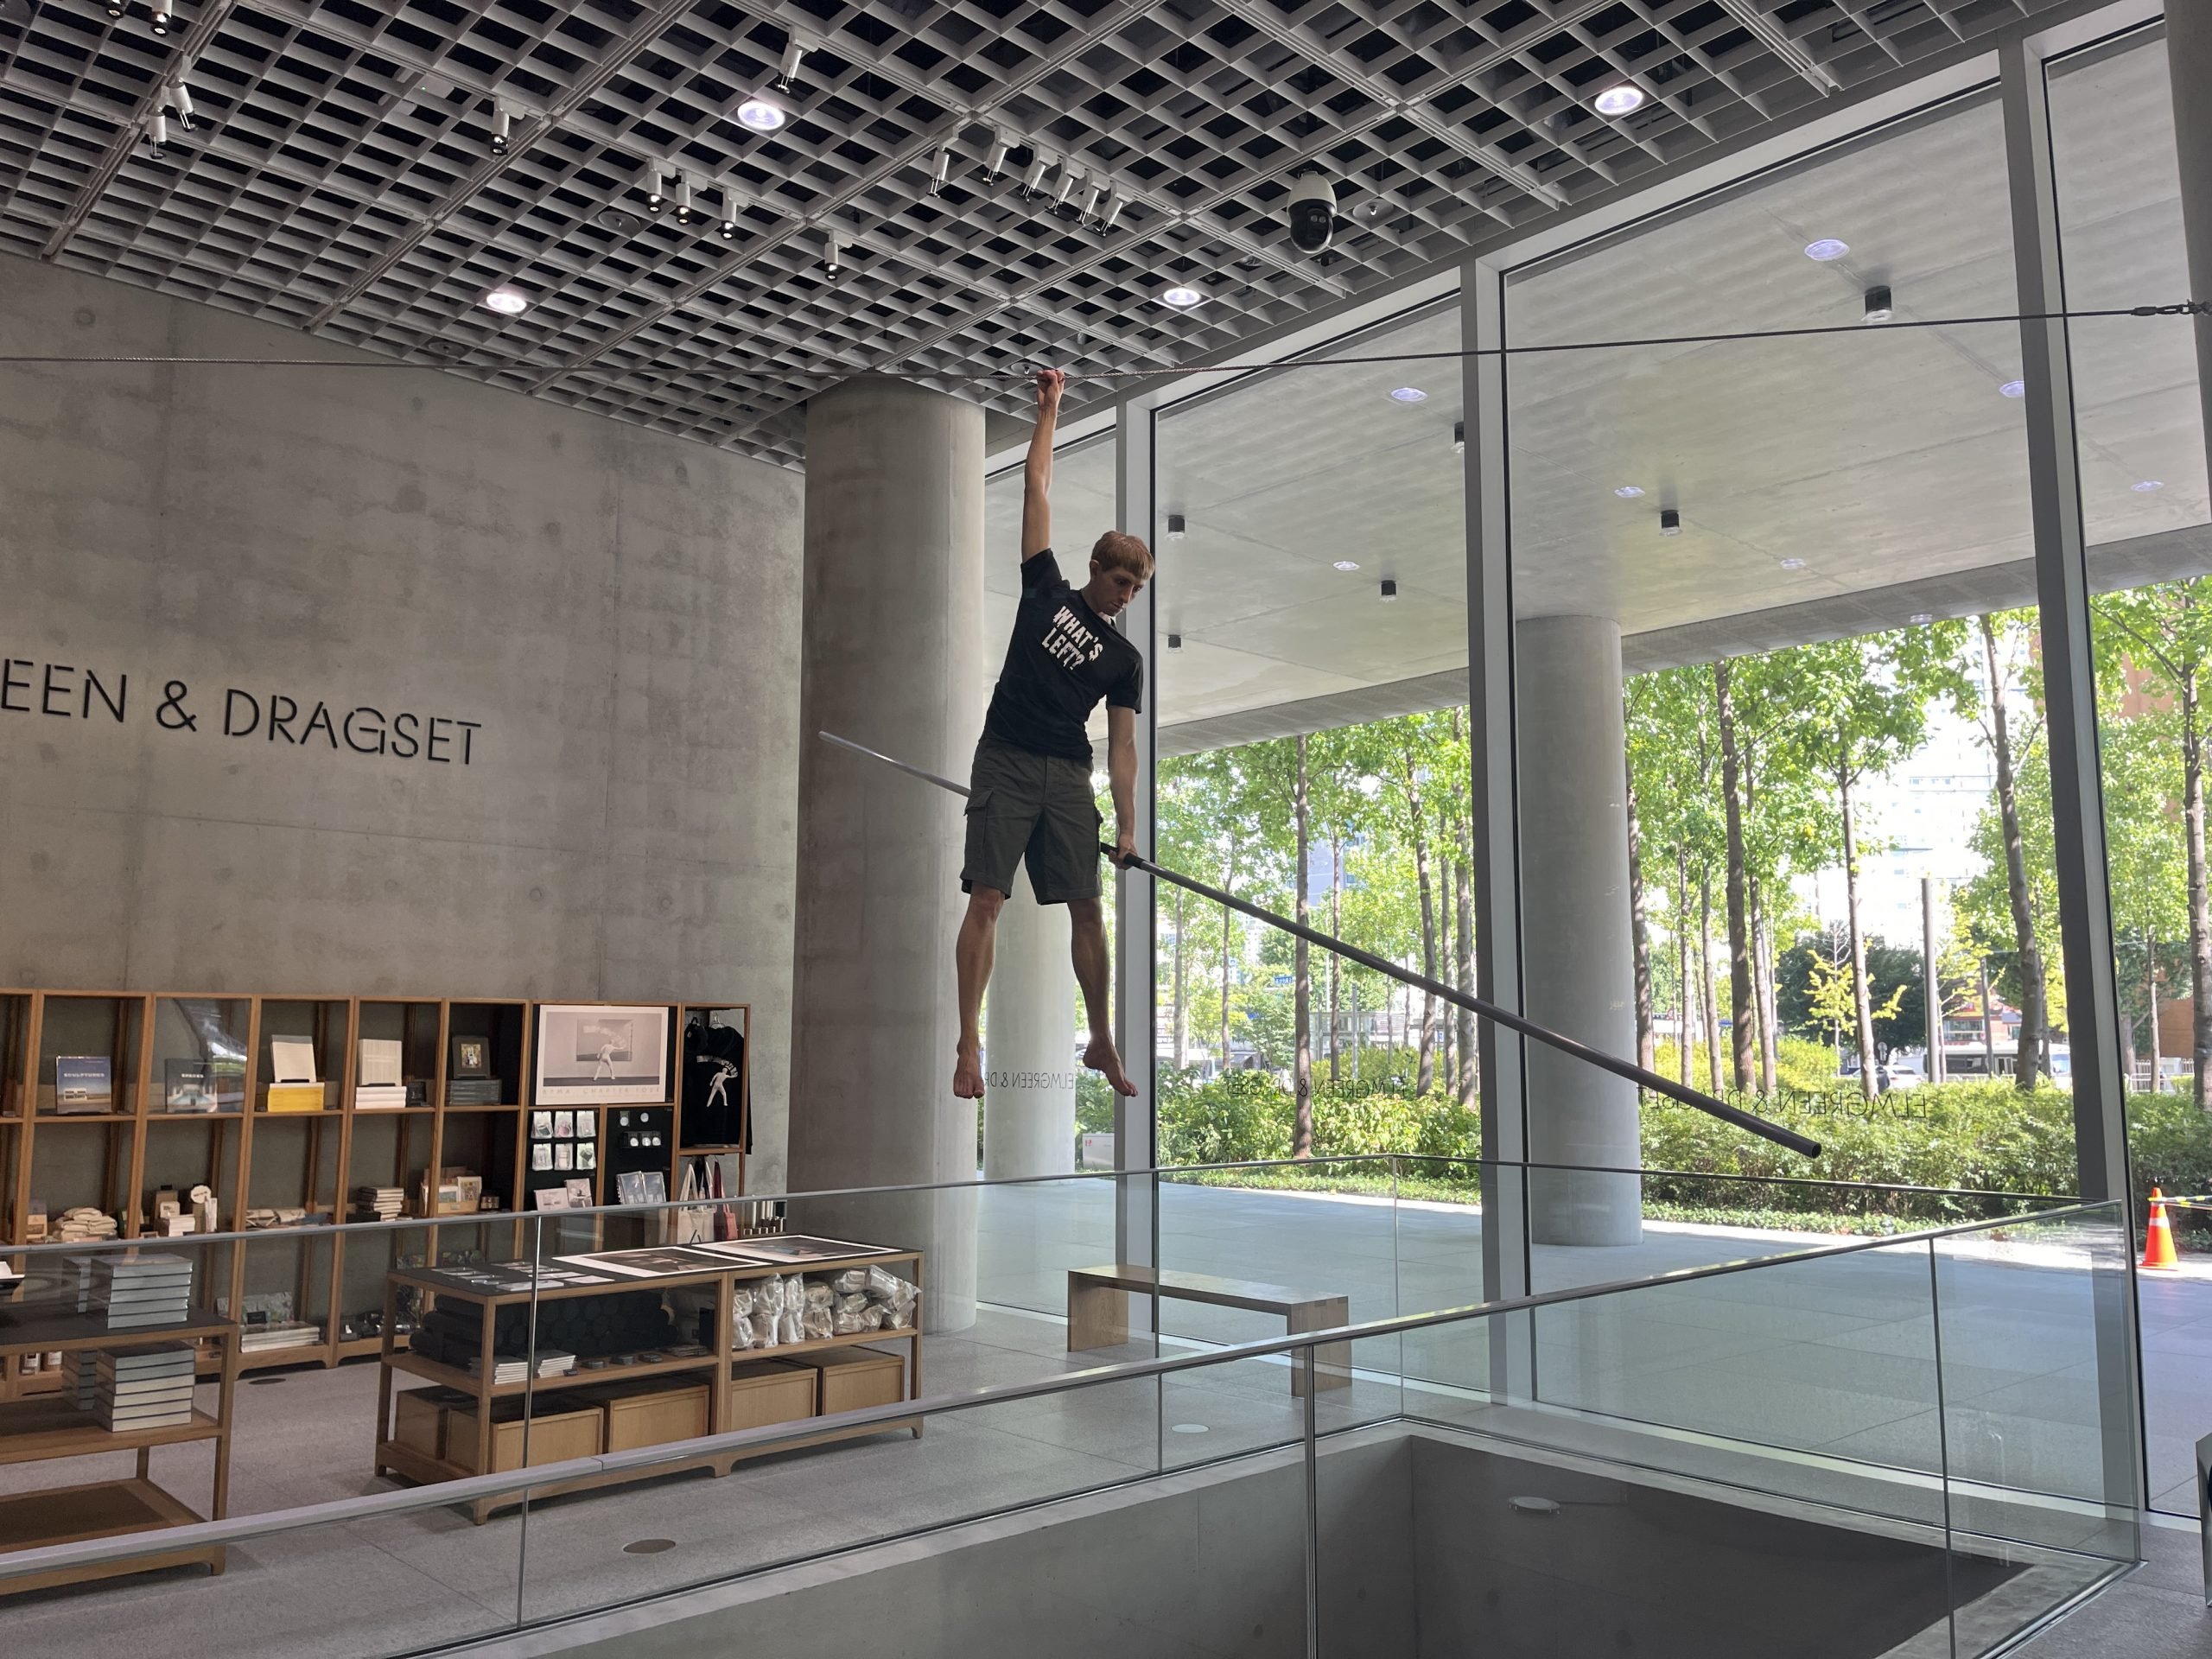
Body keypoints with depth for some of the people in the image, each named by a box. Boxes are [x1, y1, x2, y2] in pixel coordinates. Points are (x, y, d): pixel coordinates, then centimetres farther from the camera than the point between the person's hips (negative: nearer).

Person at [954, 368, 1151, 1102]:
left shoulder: (1124, 659, 13)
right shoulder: (1047, 589, 11)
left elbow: (1122, 745, 8)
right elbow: (1036, 489, 12)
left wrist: (1127, 822, -2)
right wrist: (1049, 408, 15)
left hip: (1068, 778, 2)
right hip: (1006, 763, -2)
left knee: (1087, 909, 2)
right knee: (986, 899, -10)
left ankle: (1101, 1042, 15)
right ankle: (969, 1044, -10)